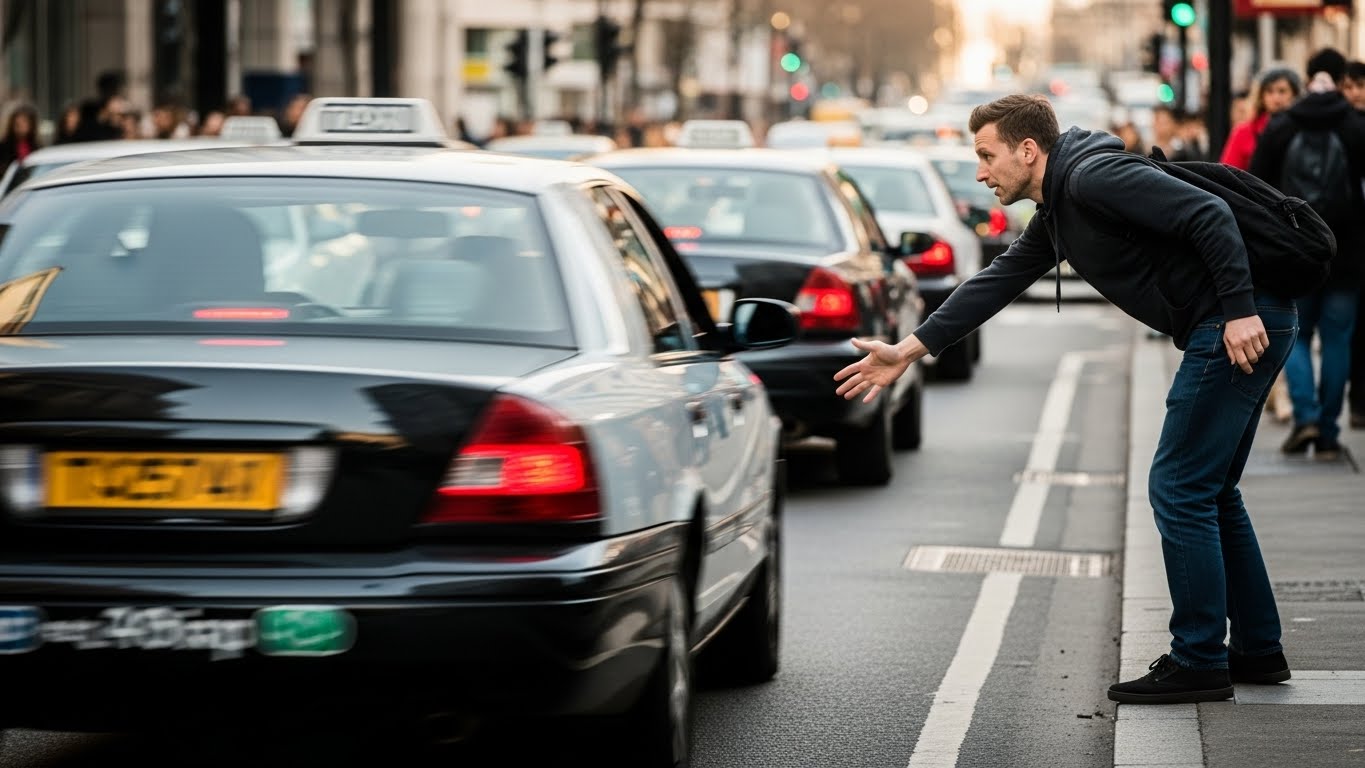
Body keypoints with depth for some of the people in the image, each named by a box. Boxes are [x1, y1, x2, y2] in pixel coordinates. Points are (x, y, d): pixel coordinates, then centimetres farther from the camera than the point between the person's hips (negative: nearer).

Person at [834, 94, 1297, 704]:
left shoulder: (1093, 177, -14)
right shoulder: (1055, 215, 18)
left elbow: (1209, 217, -20)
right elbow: (999, 282, 22)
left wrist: (1241, 311, -23)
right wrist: (908, 351, 20)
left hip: (1243, 327, -10)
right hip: (1219, 333, 10)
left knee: (1178, 489, -6)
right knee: (1208, 492, 17)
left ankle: (1199, 663, 0)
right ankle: (1257, 652, 24)